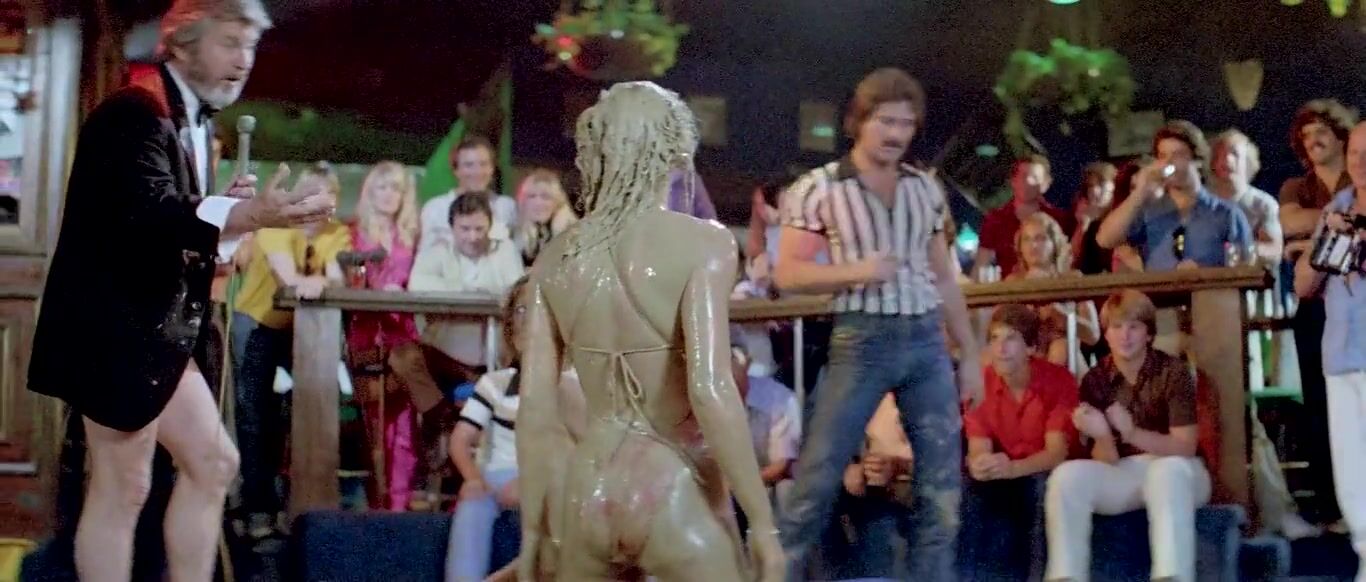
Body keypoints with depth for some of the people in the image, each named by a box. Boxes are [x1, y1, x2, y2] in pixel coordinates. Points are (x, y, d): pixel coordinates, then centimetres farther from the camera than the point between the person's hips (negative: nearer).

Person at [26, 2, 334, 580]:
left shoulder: (193, 119, 13)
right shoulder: (135, 111, -16)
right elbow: (147, 216, -32)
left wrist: (229, 205, -7)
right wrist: (249, 215, -44)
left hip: (159, 326, 10)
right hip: (117, 323, -10)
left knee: (212, 463, 11)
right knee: (122, 487, -4)